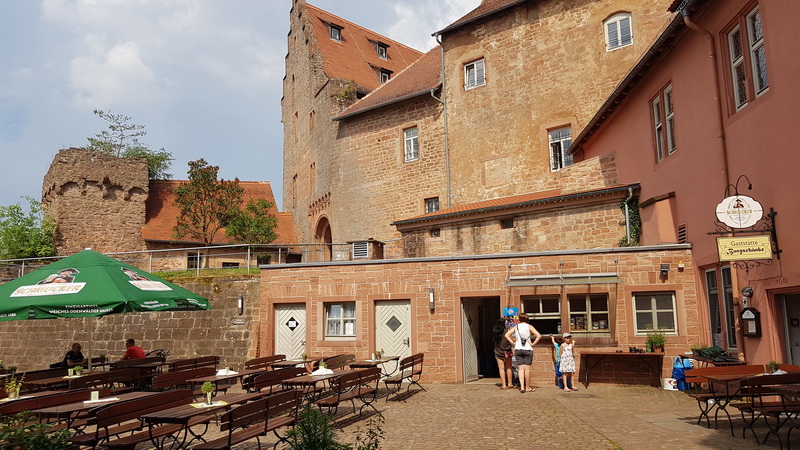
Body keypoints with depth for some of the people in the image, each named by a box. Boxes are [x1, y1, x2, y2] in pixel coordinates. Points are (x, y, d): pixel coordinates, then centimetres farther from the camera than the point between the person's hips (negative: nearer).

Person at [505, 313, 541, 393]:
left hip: (518, 350, 2)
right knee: (527, 368, 4)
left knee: (521, 368, 4)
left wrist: (513, 342, 3)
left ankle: (522, 387, -5)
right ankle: (527, 387, 11)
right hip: (528, 349, -2)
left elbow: (506, 335, 1)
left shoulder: (516, 327, 7)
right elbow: (539, 336, -11)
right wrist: (533, 344, -4)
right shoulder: (529, 327, 0)